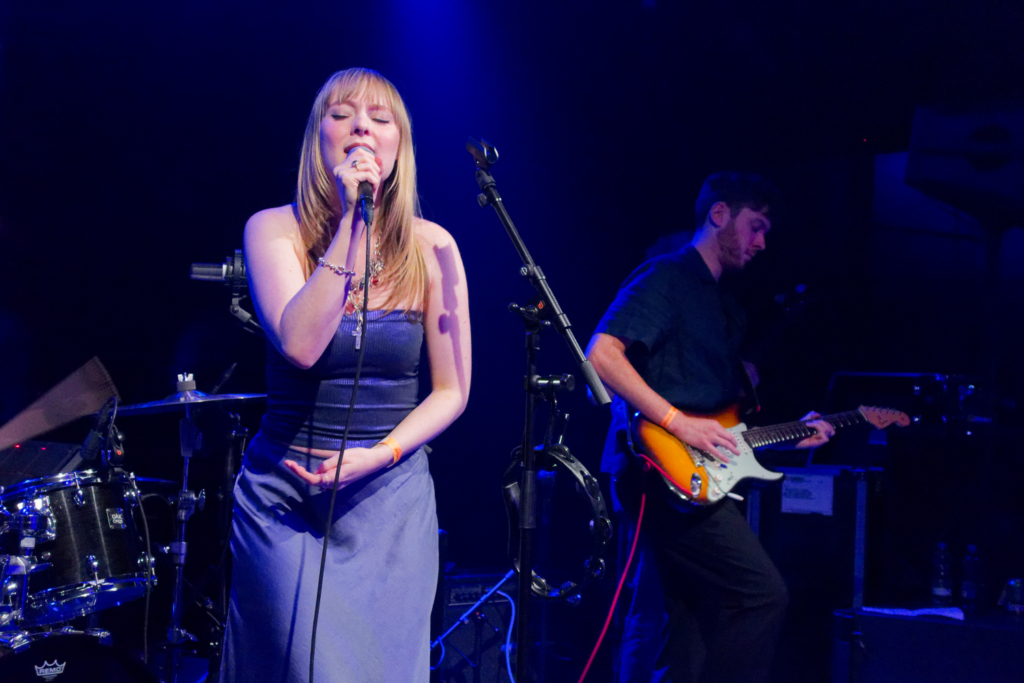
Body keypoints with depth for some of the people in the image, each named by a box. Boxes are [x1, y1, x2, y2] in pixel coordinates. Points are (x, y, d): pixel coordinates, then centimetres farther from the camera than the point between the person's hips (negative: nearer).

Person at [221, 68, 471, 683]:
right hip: (284, 494, -2)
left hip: (392, 499, 2)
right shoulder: (275, 229, -6)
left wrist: (379, 455, -13)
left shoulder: (430, 247, -1)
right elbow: (301, 345, -23)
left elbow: (451, 391, 2)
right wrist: (352, 222, -22)